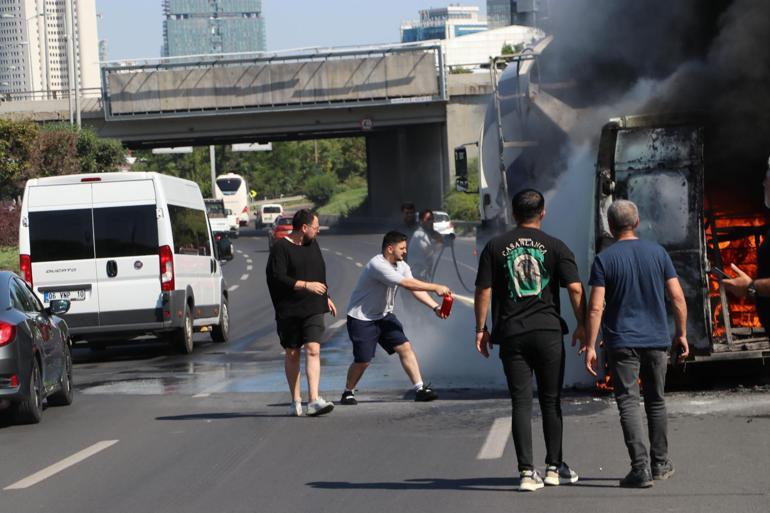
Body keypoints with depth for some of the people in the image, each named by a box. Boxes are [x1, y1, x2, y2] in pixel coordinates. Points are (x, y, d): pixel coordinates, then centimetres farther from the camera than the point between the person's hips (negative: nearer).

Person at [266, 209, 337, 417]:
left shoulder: (312, 244, 14)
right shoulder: (281, 248, -8)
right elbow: (277, 278, -17)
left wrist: (326, 297, 30)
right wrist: (306, 285, -19)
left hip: (313, 309, 4)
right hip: (289, 311, -4)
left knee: (313, 350, -12)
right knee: (292, 353, 6)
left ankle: (314, 400, -21)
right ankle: (296, 401, 17)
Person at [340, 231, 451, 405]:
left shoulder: (401, 266, 1)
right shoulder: (377, 265, -26)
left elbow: (416, 290, -6)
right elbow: (408, 284, -31)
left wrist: (435, 307, -21)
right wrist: (436, 288, -29)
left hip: (384, 315, 7)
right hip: (361, 318, -7)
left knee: (405, 347, -6)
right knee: (362, 361, -6)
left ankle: (420, 389, -6)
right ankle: (348, 393, 17)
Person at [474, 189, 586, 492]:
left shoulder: (495, 247, 4)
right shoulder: (555, 247, 1)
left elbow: (483, 290, 1)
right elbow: (575, 288, -5)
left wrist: (481, 329, 7)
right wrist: (582, 325, 4)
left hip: (511, 334, 1)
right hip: (548, 331, -1)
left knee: (521, 402, 1)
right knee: (551, 401, 10)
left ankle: (527, 472, -4)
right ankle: (554, 467, 15)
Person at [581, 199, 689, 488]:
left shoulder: (604, 259, -6)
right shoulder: (657, 253, 4)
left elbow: (596, 308, -11)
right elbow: (678, 297, 2)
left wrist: (589, 346, -7)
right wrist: (681, 334, 12)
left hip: (622, 342, -3)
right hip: (657, 340, 3)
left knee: (628, 403, -3)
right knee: (656, 401, 16)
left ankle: (641, 468, -13)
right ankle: (660, 464, 24)